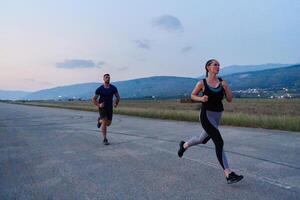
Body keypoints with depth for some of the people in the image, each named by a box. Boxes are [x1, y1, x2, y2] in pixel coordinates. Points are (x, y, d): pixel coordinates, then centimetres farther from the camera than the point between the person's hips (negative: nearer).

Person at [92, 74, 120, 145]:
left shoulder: (113, 88, -4)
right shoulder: (99, 89, -9)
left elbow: (118, 97, 8)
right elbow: (94, 99, -4)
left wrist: (116, 104, -8)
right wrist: (98, 105, -19)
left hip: (110, 108, 3)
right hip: (102, 108, -3)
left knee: (108, 123, 9)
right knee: (104, 122, -14)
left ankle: (100, 120, 43)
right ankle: (105, 139, -2)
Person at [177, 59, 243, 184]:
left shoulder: (222, 82, 3)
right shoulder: (202, 83, -6)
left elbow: (230, 99, 1)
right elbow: (192, 96, 6)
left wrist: (226, 88, -16)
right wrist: (201, 98, -14)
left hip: (218, 116, 6)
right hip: (207, 115, -6)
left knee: (203, 140, 23)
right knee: (219, 142, -15)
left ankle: (184, 145, 50)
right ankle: (228, 175, -8)